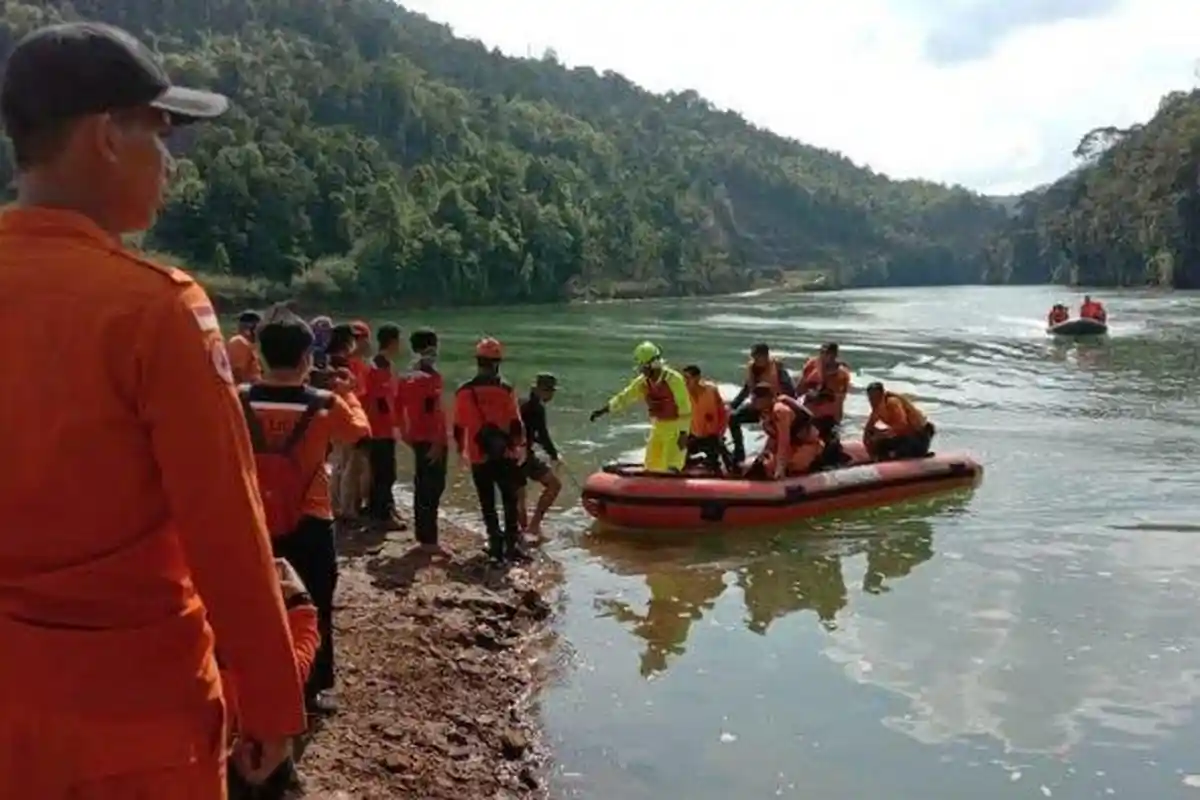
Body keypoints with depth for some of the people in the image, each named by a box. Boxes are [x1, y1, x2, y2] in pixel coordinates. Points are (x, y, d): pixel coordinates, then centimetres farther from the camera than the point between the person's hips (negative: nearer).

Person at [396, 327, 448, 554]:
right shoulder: (432, 377, -16)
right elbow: (434, 412, -22)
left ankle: (422, 535, 24)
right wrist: (439, 441, -20)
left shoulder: (406, 377, 10)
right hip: (432, 440, -8)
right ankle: (429, 540, -4)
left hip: (416, 438, 9)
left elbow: (398, 408, 14)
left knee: (422, 486, 16)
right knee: (433, 488, -5)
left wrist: (405, 434, 21)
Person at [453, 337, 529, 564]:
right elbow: (516, 423, -5)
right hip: (505, 455, -1)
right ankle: (511, 543, 6)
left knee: (488, 503, 9)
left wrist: (460, 449, 18)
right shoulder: (506, 389, -7)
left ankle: (496, 544, 10)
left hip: (479, 457, 1)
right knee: (509, 501, 9)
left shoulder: (464, 391, -2)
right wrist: (520, 446, 8)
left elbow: (459, 426, 4)